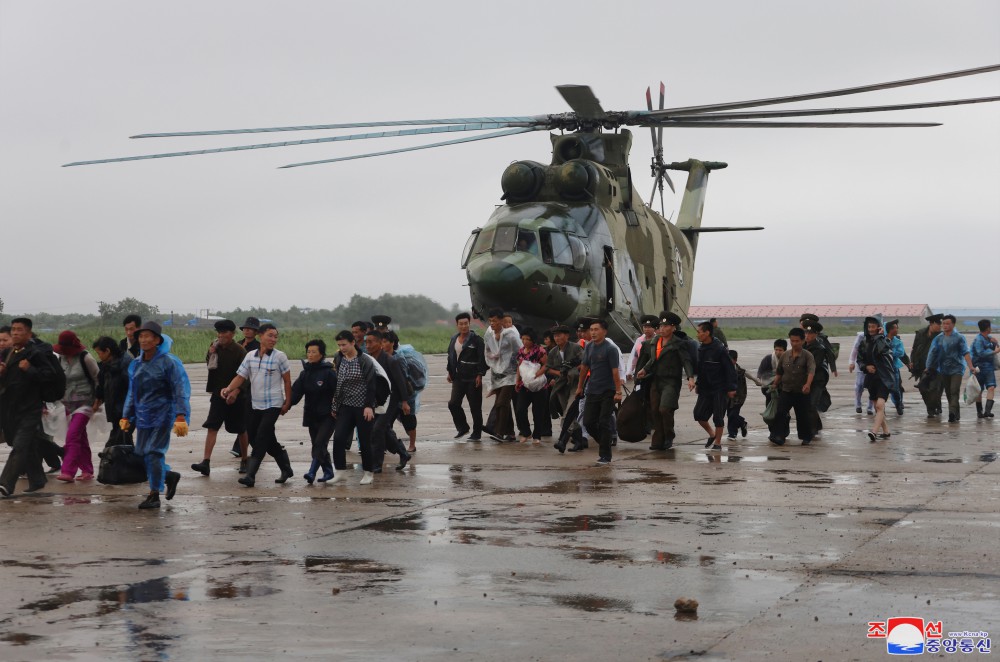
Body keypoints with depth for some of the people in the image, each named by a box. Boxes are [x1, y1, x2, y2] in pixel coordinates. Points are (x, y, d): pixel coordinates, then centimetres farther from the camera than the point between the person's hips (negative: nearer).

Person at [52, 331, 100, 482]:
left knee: (73, 436, -17)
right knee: (80, 438, 11)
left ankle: (68, 472, -22)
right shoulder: (61, 359, 7)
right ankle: (87, 471, 18)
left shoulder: (85, 358, -10)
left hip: (85, 403, -7)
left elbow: (98, 378, -4)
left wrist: (98, 399, -2)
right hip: (69, 404, 7)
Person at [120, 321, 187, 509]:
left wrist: (180, 416, -21)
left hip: (162, 414, -7)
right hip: (143, 416, 7)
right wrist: (126, 416, 16)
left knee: (154, 452, -11)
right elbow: (132, 393, 20)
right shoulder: (136, 364, 11)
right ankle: (170, 476, 29)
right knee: (142, 453, 7)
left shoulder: (168, 362, -9)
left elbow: (180, 390, -13)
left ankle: (154, 495, -4)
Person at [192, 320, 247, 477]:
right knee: (212, 427, -8)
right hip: (218, 395, 4)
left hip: (236, 396, -4)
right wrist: (210, 353, -7)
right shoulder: (215, 348, 3)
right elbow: (209, 366, 10)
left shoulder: (239, 351, -11)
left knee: (241, 430, 10)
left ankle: (244, 460, 27)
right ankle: (206, 462, -14)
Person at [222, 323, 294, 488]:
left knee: (261, 438, -12)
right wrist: (229, 389, -14)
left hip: (273, 405, -5)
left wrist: (287, 402, -3)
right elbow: (240, 377, 3)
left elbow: (287, 380, 0)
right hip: (256, 405, 5)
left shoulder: (279, 356, -5)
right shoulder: (250, 356, 5)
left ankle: (250, 475, -13)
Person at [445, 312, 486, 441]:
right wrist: (450, 372, 15)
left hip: (473, 378, -6)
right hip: (458, 377, 6)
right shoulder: (454, 339, 11)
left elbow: (482, 358, -9)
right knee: (453, 403, -4)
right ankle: (462, 428, 14)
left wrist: (480, 375, -14)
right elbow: (450, 356, 21)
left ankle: (477, 433, 10)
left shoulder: (476, 340, -8)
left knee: (475, 407, 1)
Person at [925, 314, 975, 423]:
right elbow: (932, 353, 8)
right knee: (948, 393, 8)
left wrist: (971, 367, -17)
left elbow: (965, 353, -8)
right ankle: (956, 414, 18)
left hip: (956, 369, -5)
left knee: (954, 391, -17)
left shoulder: (959, 338, -3)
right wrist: (929, 367, 3)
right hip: (943, 369, 5)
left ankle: (952, 413, -25)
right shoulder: (938, 338, 8)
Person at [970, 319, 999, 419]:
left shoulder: (989, 338, 11)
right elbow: (981, 353, -22)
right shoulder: (978, 340, -13)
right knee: (979, 390, 5)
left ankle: (987, 410, -18)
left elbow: (996, 349, 21)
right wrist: (994, 352, -17)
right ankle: (979, 411, 16)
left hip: (989, 367, 6)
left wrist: (994, 343, 0)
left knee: (991, 388, -11)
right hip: (980, 368, -6)